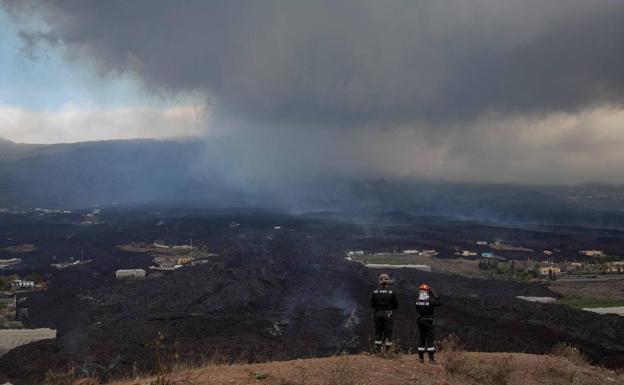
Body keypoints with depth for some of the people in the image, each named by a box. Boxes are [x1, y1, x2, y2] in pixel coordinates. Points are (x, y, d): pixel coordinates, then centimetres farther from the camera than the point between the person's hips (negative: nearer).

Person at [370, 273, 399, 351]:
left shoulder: (375, 292, -5)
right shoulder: (391, 293, -7)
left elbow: (372, 304, 1)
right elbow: (396, 305, -1)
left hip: (377, 314, 2)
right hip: (387, 315, -1)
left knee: (378, 332, 10)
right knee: (388, 332, 5)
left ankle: (377, 350, 12)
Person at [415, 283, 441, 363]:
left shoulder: (417, 301, -5)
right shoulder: (430, 301, -16)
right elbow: (439, 303, -3)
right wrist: (434, 294, 1)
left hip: (420, 320, 4)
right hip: (428, 321, -4)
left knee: (421, 339, 12)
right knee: (429, 339, 1)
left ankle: (421, 357, 15)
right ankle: (431, 358, 1)